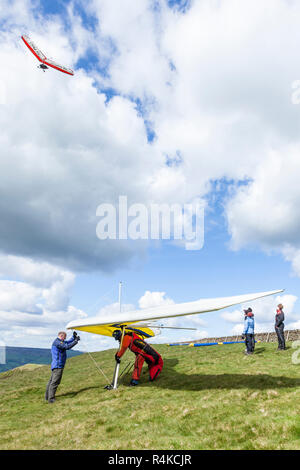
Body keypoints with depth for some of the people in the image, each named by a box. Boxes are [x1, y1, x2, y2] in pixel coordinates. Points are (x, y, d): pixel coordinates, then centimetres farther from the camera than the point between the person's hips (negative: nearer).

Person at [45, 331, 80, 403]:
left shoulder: (58, 342, 17)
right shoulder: (57, 342, -15)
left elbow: (68, 342, 25)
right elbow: (67, 346, -24)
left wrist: (74, 337, 16)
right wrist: (76, 341, -18)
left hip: (55, 365, 11)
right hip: (58, 365, -11)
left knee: (51, 381, 15)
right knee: (55, 382, -10)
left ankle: (47, 397, 23)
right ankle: (51, 399, -9)